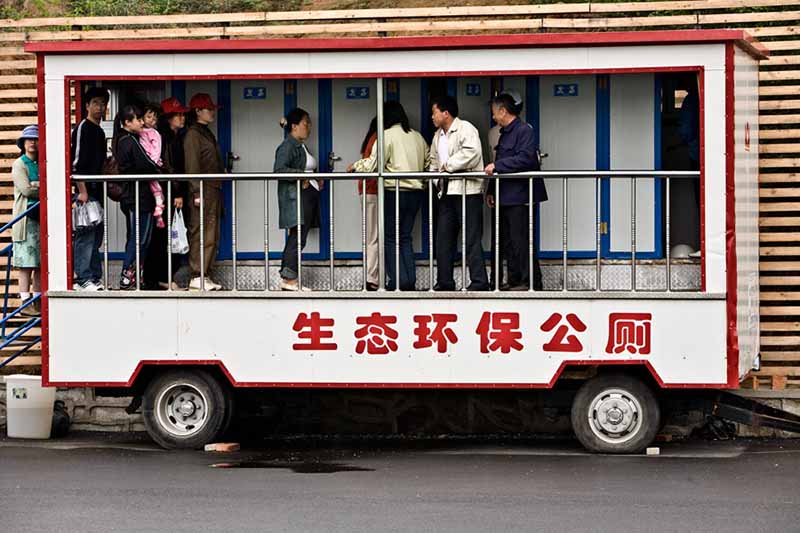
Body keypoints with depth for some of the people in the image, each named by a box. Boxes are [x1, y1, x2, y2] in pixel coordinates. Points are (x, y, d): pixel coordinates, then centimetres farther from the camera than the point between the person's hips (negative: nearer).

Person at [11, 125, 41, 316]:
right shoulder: (19, 164, -1)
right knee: (26, 264, -7)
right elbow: (26, 189, -12)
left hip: (41, 217, 6)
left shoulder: (41, 164, 16)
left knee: (41, 264, 5)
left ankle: (38, 302, 9)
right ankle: (25, 303, -6)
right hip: (27, 218, -6)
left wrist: (35, 187, -6)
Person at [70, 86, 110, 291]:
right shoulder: (83, 128, -7)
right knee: (85, 236, -10)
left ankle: (95, 277, 14)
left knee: (96, 236, 10)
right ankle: (83, 279, -10)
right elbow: (76, 161, -14)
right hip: (85, 190, -9)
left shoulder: (99, 131, 19)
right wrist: (82, 190, -19)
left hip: (97, 191, 9)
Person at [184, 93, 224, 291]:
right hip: (202, 191, -10)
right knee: (201, 235, -10)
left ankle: (205, 276, 12)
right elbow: (192, 165, -16)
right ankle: (197, 277, -10)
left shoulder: (207, 133, 20)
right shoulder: (193, 134, -9)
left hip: (213, 191, 10)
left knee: (212, 237, 9)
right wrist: (197, 192, -21)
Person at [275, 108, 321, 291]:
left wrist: (315, 179, 16)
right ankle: (289, 278, -14)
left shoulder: (301, 146, 21)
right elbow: (279, 170, -21)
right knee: (297, 238, -13)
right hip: (295, 197, -10)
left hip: (308, 196, 10)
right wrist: (301, 175, -24)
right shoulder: (288, 146, -10)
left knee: (295, 239, 7)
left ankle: (286, 279, 7)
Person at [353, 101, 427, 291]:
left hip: (394, 192, -6)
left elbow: (372, 165, -11)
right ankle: (410, 280, 6)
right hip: (416, 191, 6)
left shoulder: (387, 135, -8)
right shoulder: (417, 136, 10)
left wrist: (356, 165, 6)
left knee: (390, 238, 2)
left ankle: (398, 280, -5)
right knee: (406, 237, 12)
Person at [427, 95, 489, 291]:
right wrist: (435, 176, 7)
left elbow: (472, 152, -24)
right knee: (443, 238, 9)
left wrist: (448, 165, -16)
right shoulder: (438, 136, 18)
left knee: (472, 239, -6)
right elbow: (433, 161, 27)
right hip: (447, 193, 9)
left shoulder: (465, 129, -9)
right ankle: (444, 282, 16)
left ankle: (479, 282, -3)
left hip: (467, 192, -9)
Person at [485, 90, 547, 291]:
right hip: (506, 197, 10)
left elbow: (525, 159, -25)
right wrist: (492, 191, 19)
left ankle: (531, 281, -4)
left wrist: (497, 166, -22)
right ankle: (514, 279, 19)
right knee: (507, 241, 12)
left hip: (520, 197, -10)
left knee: (520, 240, -8)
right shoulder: (505, 133, 19)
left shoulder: (524, 131, -12)